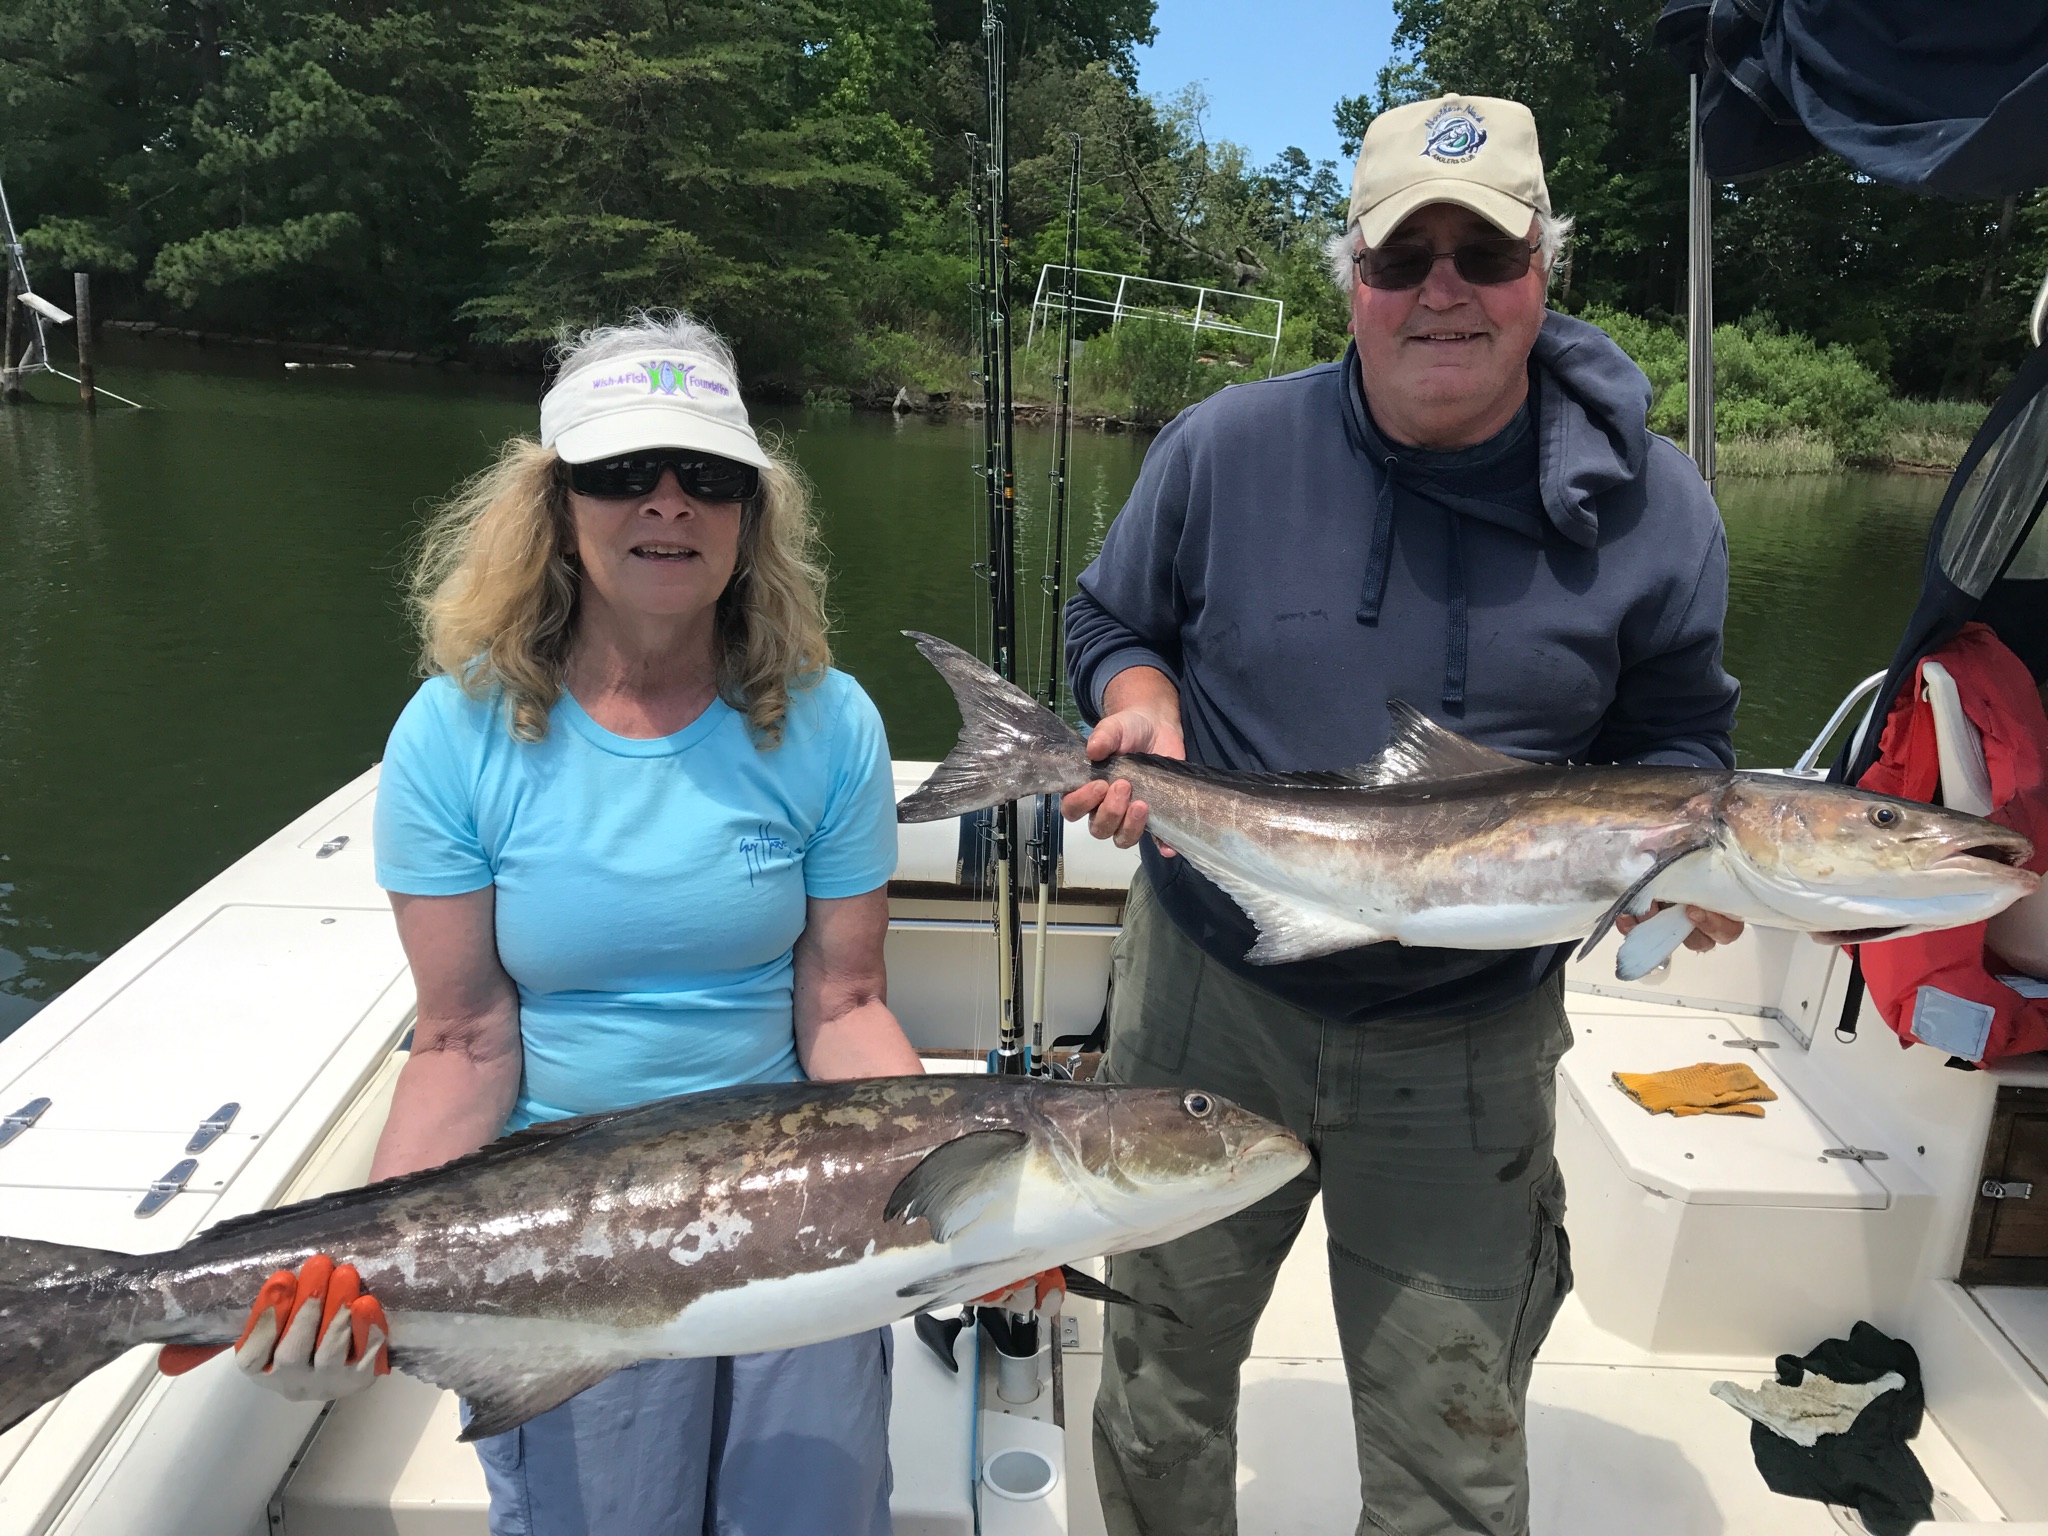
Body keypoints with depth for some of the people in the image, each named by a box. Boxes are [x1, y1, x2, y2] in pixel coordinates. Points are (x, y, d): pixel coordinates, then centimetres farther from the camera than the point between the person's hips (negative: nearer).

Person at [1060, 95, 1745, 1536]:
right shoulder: (1226, 448, -6)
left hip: (1468, 1046, 0)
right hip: (1207, 992, 1)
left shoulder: (1652, 508, -6)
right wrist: (1145, 705, -14)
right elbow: (1113, 624, 7)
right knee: (1161, 1390, 21)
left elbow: (1672, 738, 6)